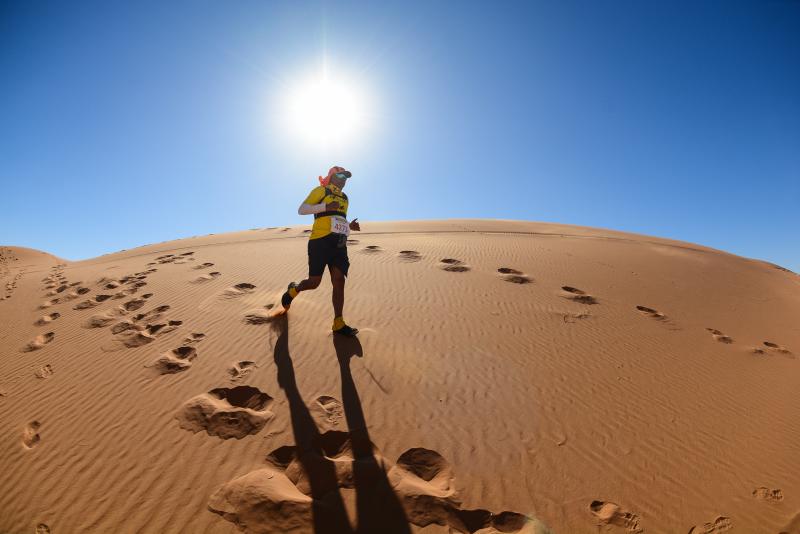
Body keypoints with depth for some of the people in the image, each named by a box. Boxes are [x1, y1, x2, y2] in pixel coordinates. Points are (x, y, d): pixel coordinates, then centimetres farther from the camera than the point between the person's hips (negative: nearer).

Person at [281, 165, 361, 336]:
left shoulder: (344, 198, 24)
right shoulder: (320, 190, 5)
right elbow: (301, 210, -4)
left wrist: (350, 226, 10)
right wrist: (325, 206, -16)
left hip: (339, 244, 5)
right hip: (320, 241, -5)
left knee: (339, 281, -7)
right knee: (314, 282, -2)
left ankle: (338, 324, -7)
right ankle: (293, 290, 31)